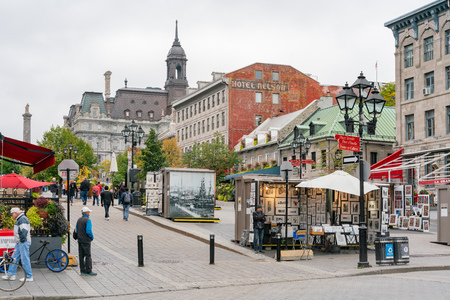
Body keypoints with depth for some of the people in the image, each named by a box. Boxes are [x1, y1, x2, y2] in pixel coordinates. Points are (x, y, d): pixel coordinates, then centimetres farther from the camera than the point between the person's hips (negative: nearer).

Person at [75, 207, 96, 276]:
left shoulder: (79, 220, 10)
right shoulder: (88, 220, -15)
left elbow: (76, 230, 12)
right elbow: (88, 231, -21)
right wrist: (92, 237, -6)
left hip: (80, 240, 8)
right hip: (86, 240, -8)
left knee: (81, 255, 10)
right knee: (88, 256, -2)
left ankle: (82, 270, 15)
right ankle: (88, 271, 0)